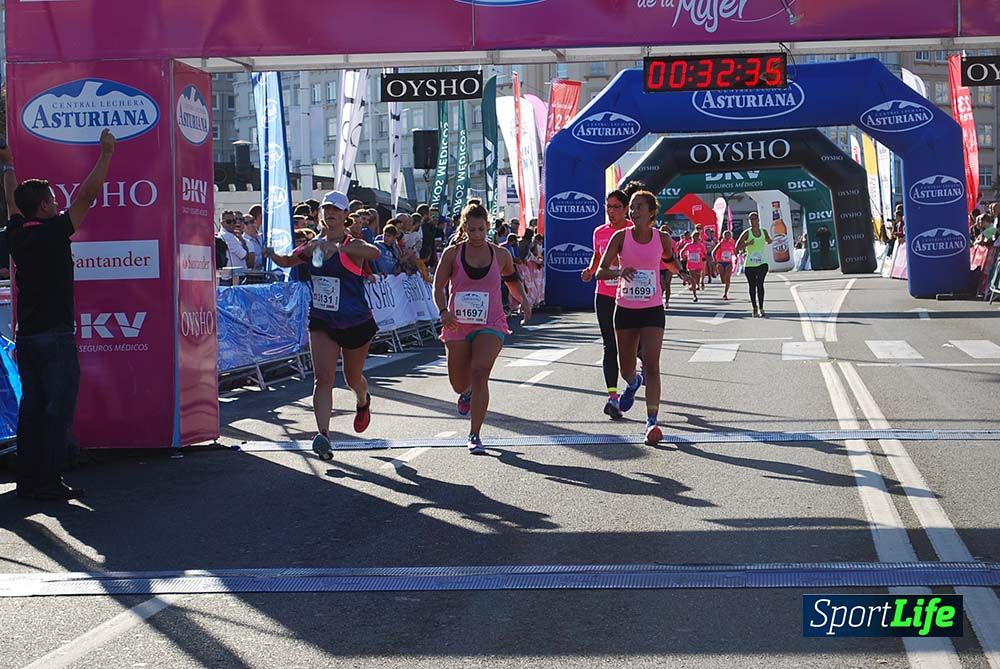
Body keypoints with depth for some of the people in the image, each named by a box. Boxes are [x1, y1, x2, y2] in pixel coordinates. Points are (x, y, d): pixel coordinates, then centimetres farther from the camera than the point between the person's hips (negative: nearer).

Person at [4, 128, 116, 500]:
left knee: (31, 408, 10)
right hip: (55, 336, -7)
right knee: (58, 409, -5)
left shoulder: (16, 234, 7)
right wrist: (106, 155, -5)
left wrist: (8, 165, 41)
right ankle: (50, 482, -8)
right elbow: (88, 195, -11)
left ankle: (27, 480, 12)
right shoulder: (53, 232, -11)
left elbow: (13, 200, 26)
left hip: (25, 337, 7)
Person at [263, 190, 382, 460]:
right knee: (323, 378, -13)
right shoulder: (314, 245, 4)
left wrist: (339, 247, -48)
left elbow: (374, 253, -36)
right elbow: (288, 261, 20)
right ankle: (323, 435, -21)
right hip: (322, 321, 3)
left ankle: (363, 402, 51)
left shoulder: (352, 245, -13)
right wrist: (273, 255, -3)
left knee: (353, 378, 16)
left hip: (356, 323, -3)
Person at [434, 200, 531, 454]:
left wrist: (523, 301, 5)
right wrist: (444, 311, -21)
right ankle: (467, 394, 50)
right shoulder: (452, 254, -3)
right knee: (459, 383, 8)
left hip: (490, 324, -1)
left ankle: (475, 435, -16)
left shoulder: (501, 255, 3)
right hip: (457, 324, 1)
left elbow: (512, 279, 21)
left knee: (480, 371, -22)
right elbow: (438, 287, -3)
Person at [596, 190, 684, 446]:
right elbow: (600, 272, -7)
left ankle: (652, 421, -13)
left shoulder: (662, 238, -3)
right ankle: (634, 383, 51)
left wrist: (682, 272, 5)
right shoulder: (620, 237, -5)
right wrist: (619, 271, -25)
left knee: (652, 366, -14)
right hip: (625, 309, 1)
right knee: (626, 369, 14)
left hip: (652, 310, -1)